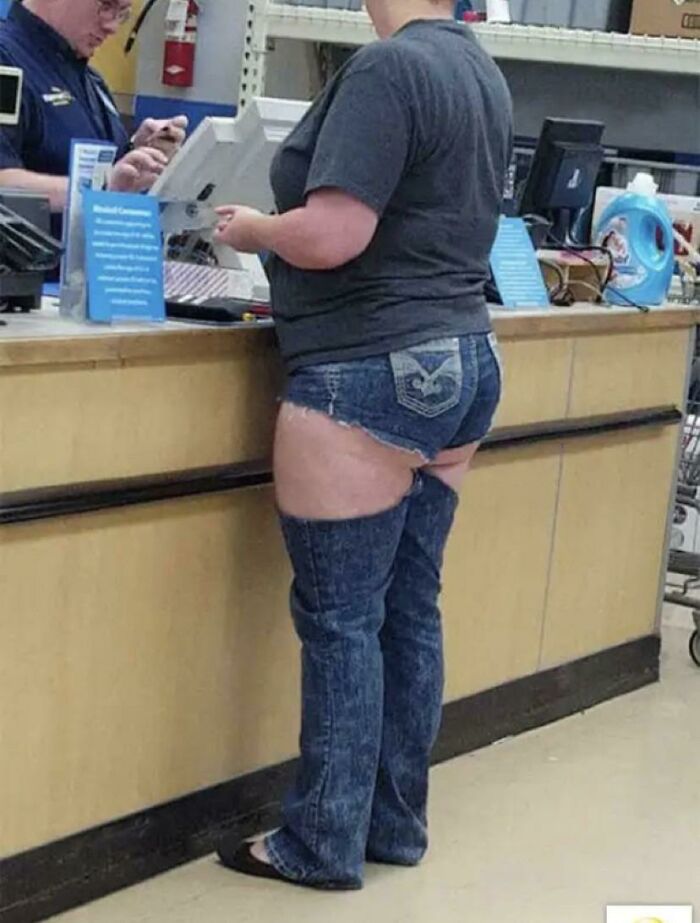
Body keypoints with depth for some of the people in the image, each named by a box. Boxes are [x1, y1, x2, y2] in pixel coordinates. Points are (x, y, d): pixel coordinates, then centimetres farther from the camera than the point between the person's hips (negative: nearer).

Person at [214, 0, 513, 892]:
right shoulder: (484, 75, 12)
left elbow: (331, 236, -22)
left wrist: (253, 230, -2)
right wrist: (281, 224, 23)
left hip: (371, 377, -9)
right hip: (459, 361, 9)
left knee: (340, 618, -1)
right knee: (409, 609, 13)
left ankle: (324, 844, 7)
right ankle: (395, 824, 21)